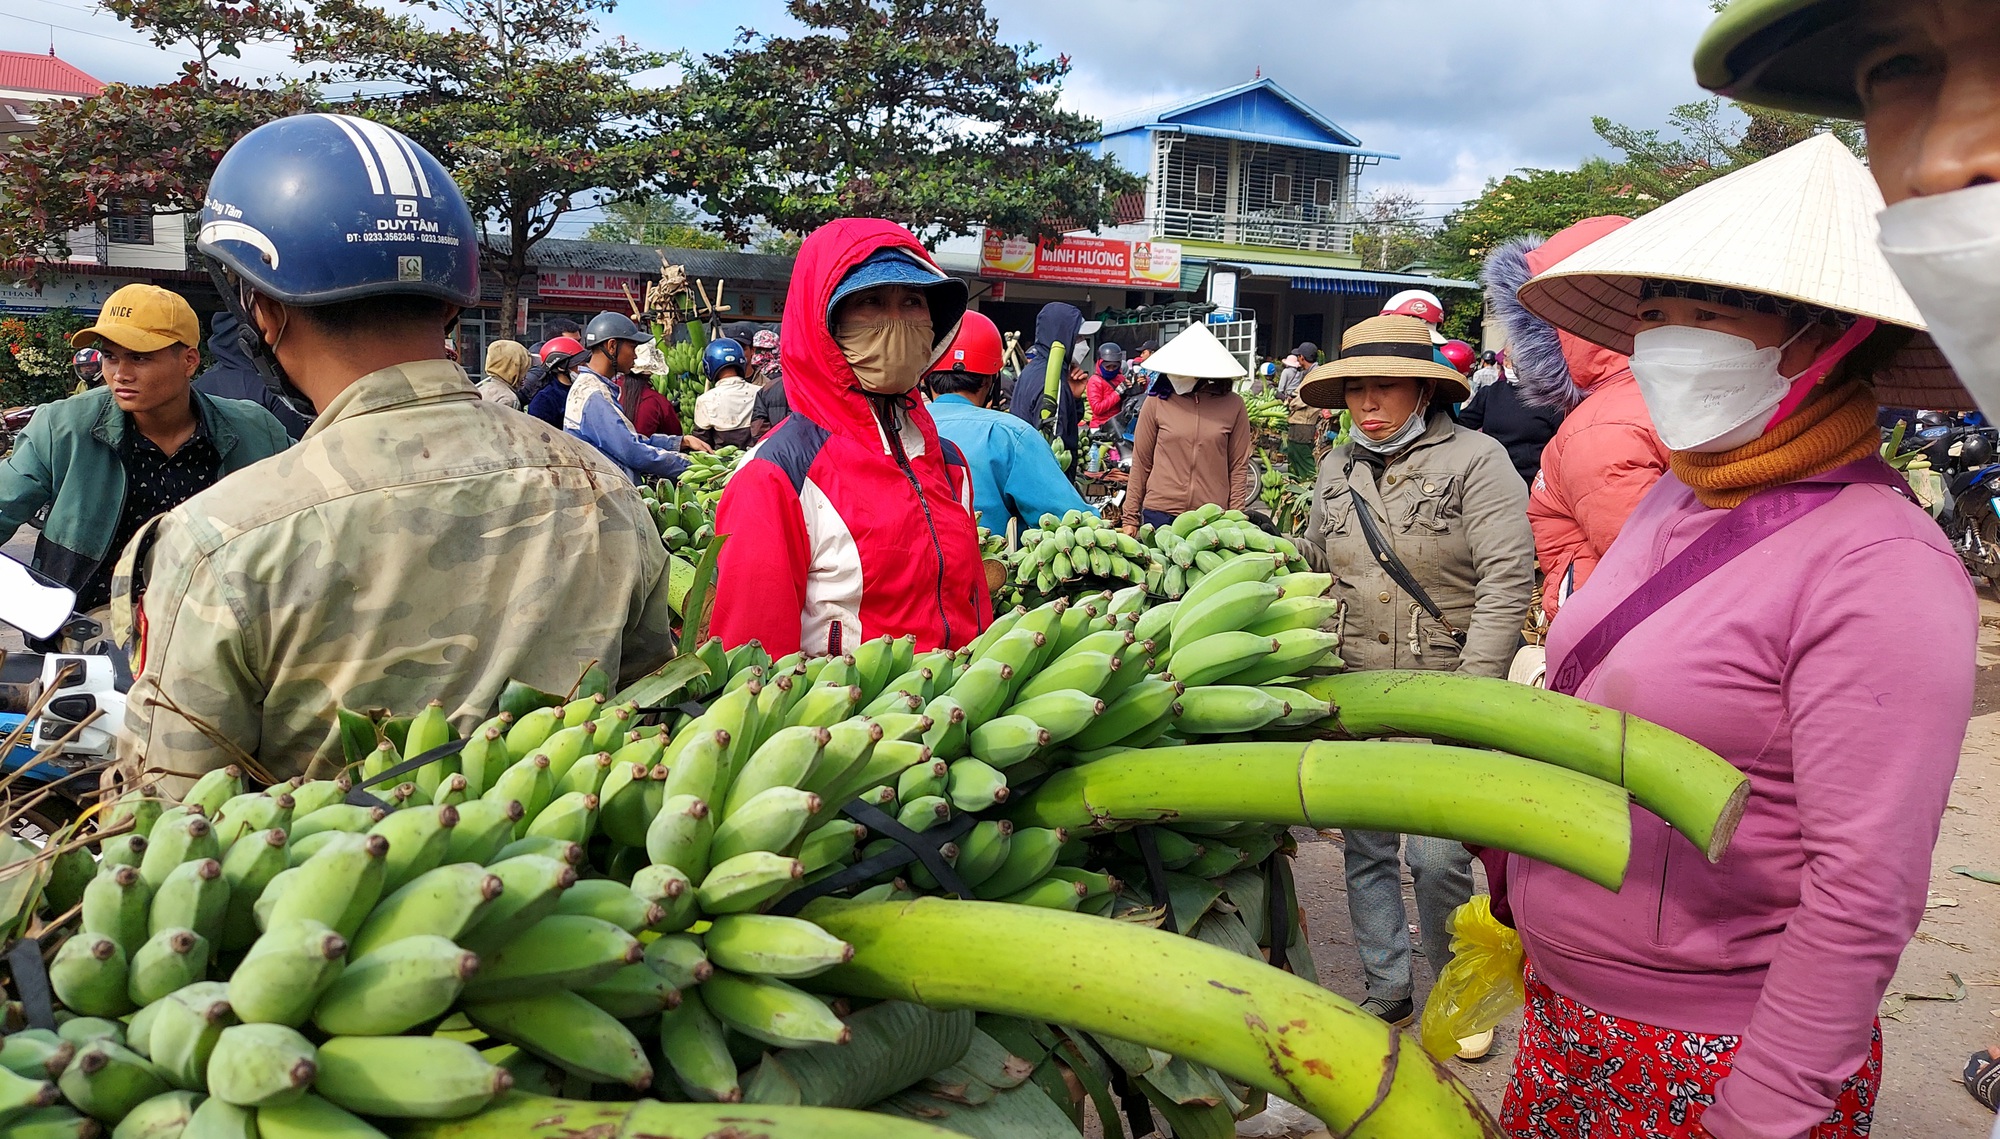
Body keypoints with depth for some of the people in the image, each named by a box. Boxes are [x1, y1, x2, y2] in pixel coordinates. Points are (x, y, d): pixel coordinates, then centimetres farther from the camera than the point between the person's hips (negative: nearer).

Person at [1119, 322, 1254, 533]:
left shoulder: (1233, 405, 3)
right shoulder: (1156, 402, 3)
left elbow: (1238, 467, 6)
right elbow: (1141, 462, 7)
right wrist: (1131, 518, 6)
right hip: (1159, 514, 0)